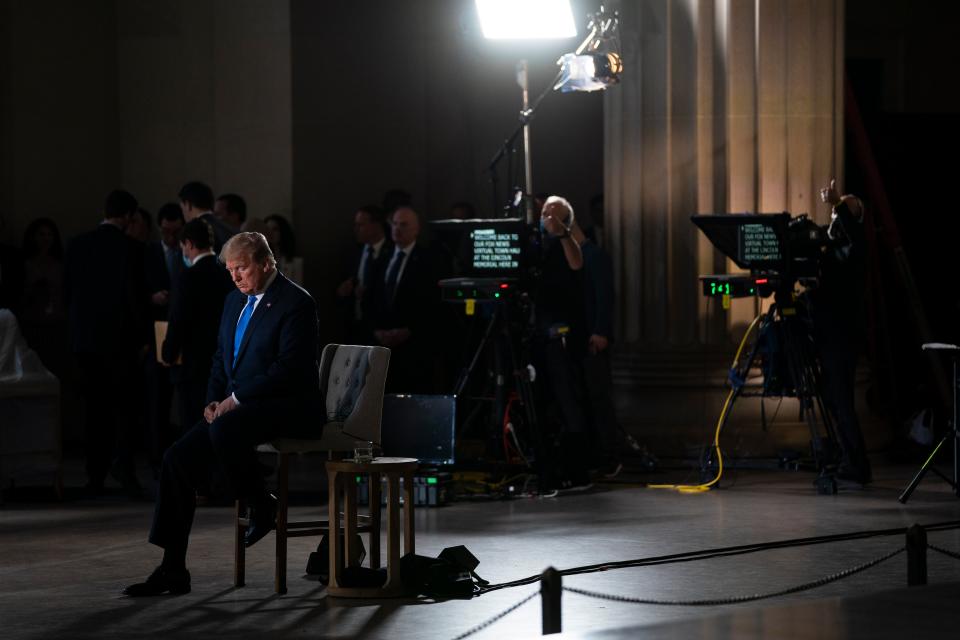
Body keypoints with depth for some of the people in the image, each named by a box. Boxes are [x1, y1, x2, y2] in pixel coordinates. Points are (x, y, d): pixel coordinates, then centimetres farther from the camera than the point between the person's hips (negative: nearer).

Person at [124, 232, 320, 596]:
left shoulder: (295, 303, -11)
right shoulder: (235, 302, 16)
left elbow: (288, 368, -19)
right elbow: (221, 359, 22)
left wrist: (236, 400, -20)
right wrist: (214, 401, 3)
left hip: (286, 408, -8)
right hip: (238, 407, 8)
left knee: (224, 429, -37)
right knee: (178, 458, -8)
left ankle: (261, 505, -11)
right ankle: (172, 570, -6)